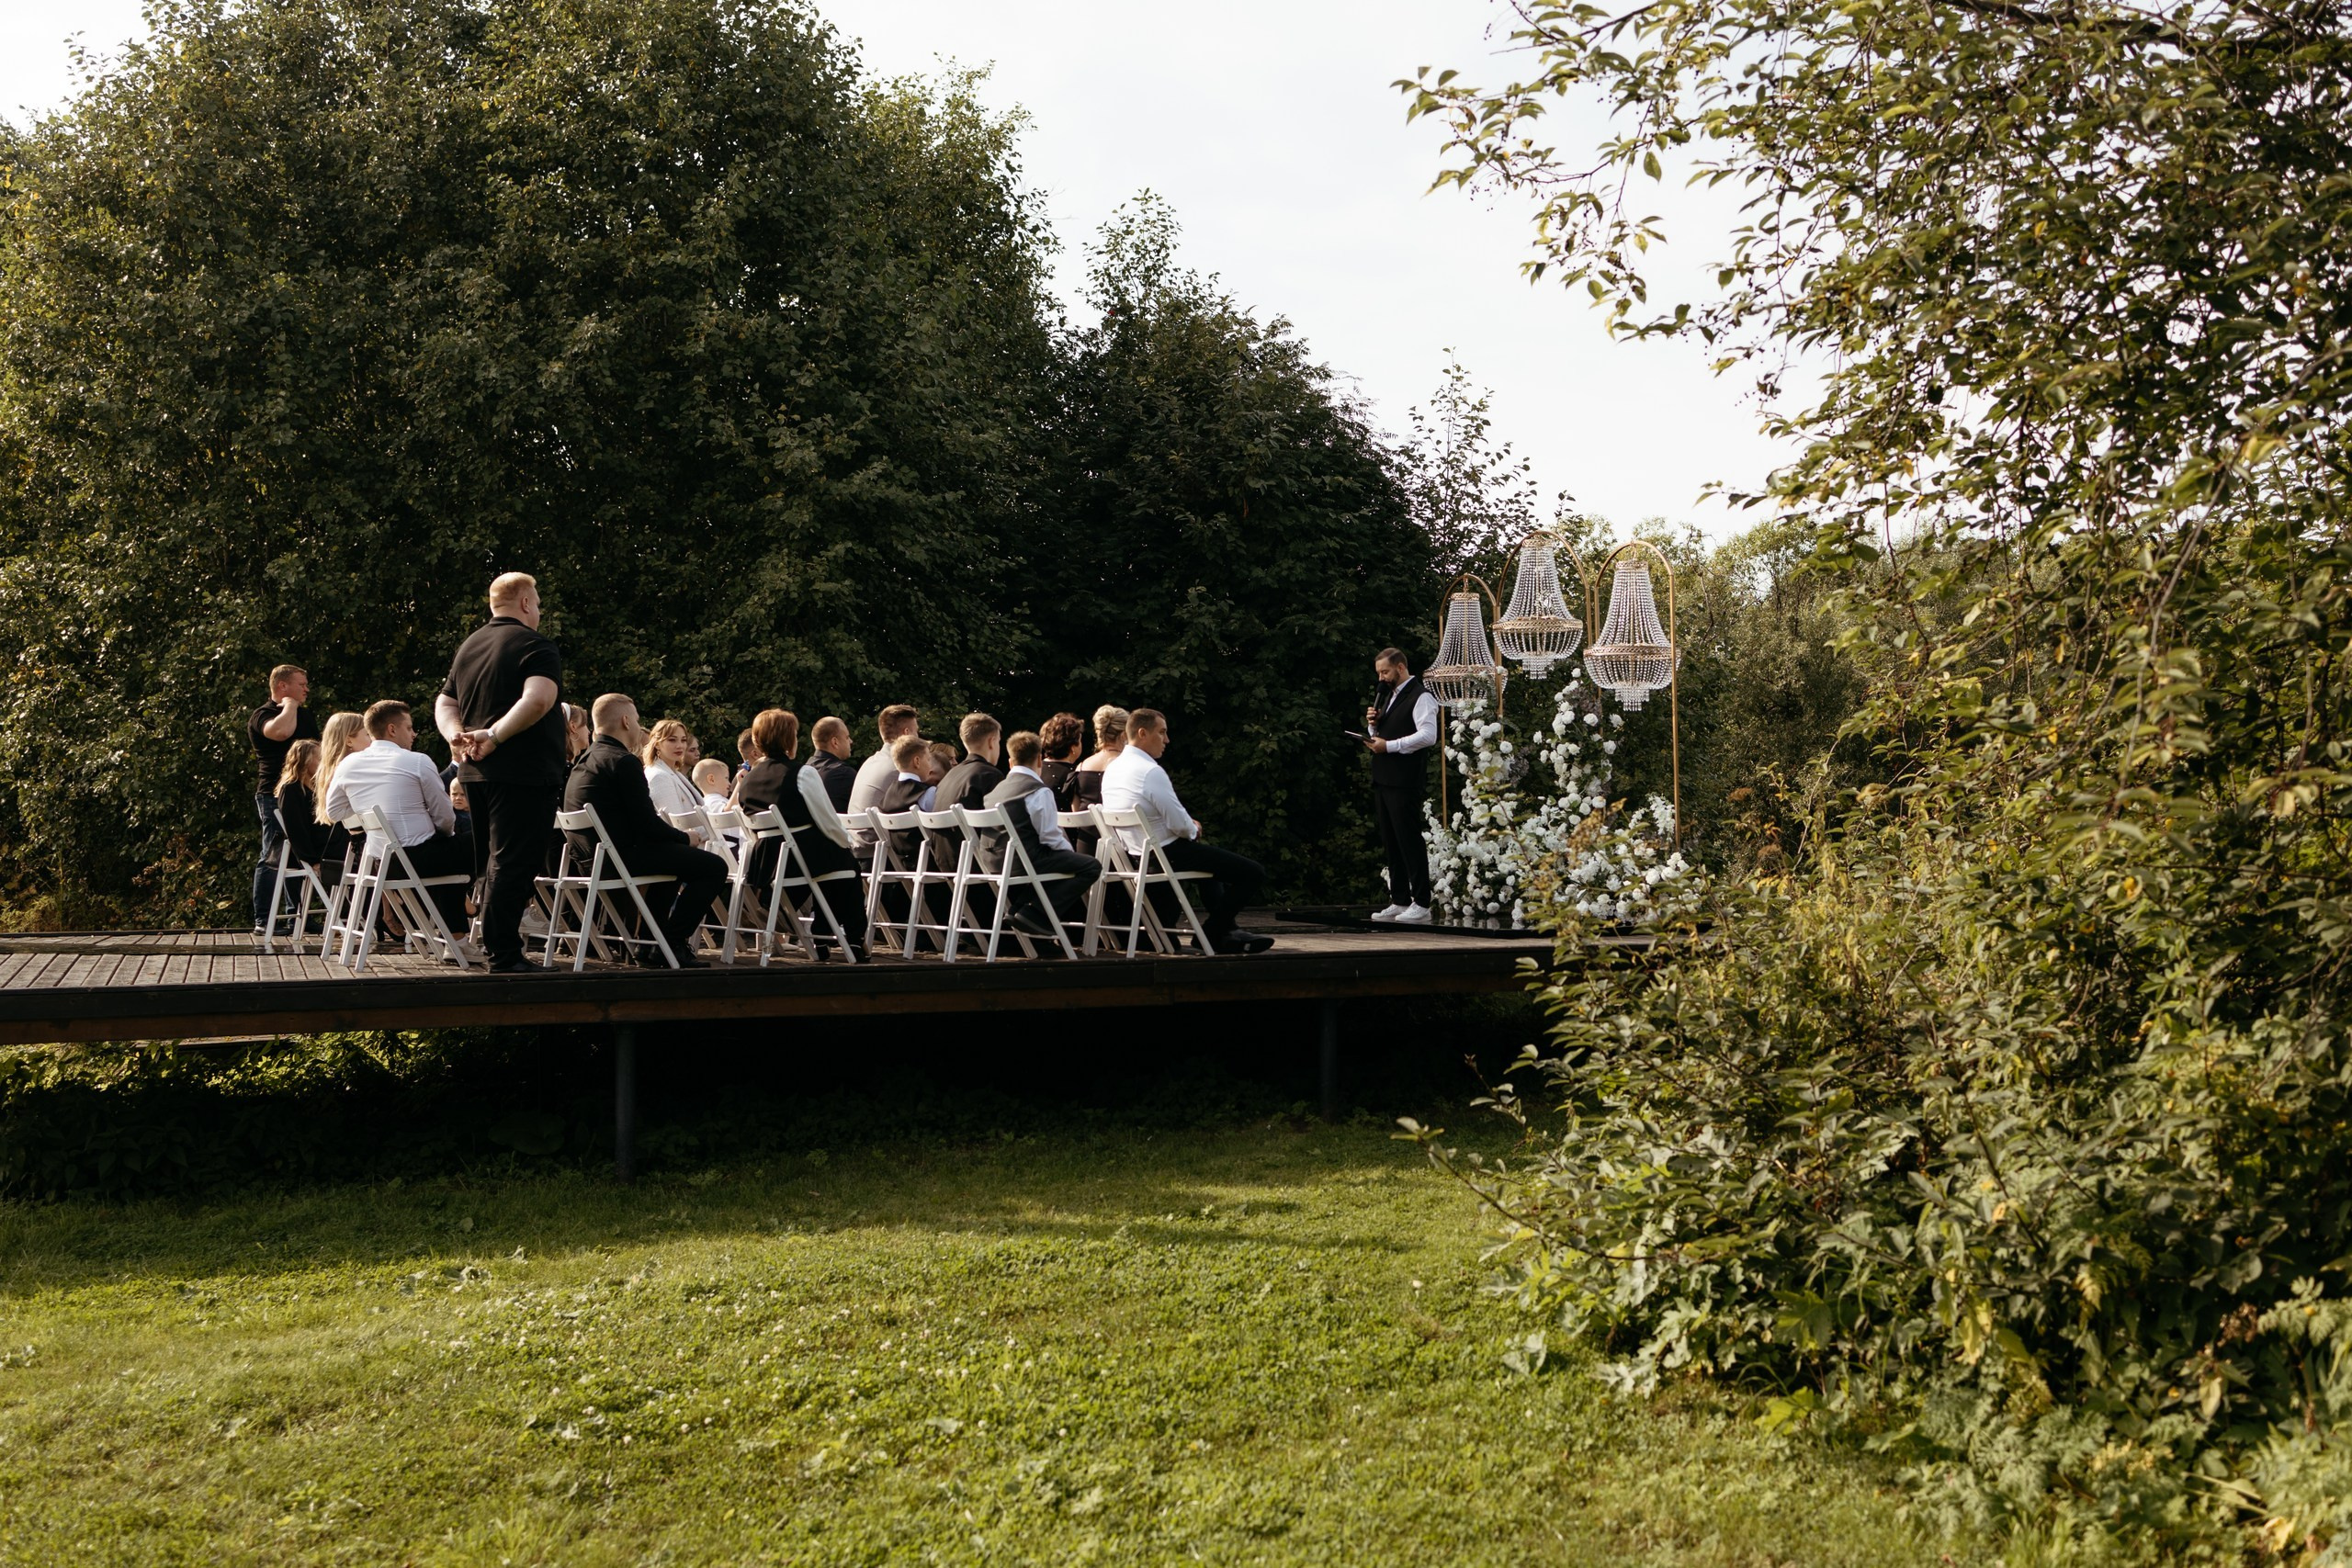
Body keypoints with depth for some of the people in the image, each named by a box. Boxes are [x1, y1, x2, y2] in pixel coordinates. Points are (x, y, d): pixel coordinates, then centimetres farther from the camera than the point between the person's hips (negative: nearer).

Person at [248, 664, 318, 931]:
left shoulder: (304, 715, 19)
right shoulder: (263, 715, -7)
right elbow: (281, 731, -30)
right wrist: (290, 705, -12)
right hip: (275, 796, -8)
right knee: (273, 858, -9)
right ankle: (262, 921, -8)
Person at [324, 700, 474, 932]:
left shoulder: (348, 764, 4)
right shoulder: (418, 761, -10)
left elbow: (334, 812, 16)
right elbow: (445, 818, -5)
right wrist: (446, 833, 16)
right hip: (418, 857, -7)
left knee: (450, 849, 31)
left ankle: (455, 936, 30)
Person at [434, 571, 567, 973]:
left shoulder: (468, 647, 18)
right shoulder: (534, 646, -9)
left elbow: (445, 703, 18)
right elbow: (538, 699, -26)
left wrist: (457, 737, 1)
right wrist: (494, 735, -25)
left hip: (476, 772, 8)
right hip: (524, 773, -8)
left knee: (493, 863, 17)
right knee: (513, 864, -7)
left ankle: (495, 944, 24)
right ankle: (504, 955, -7)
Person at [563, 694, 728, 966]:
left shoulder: (585, 759, 15)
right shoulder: (624, 761, -15)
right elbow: (648, 824, -16)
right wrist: (687, 838, -2)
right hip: (618, 856, -11)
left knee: (674, 852, 34)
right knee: (714, 867, -7)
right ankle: (673, 942, 0)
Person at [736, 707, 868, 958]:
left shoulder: (749, 778, 7)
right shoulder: (801, 774, -13)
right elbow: (829, 823, -11)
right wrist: (848, 841, 10)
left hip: (765, 863, 7)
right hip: (802, 859, -7)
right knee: (848, 861, 19)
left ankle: (822, 935, 32)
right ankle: (855, 940, 22)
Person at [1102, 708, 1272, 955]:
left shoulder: (1112, 768, 5)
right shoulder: (1151, 772, -23)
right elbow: (1179, 824, -23)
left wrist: (1188, 825, 11)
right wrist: (1194, 830, -1)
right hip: (1166, 855, -10)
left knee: (1211, 854, 37)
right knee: (1253, 873, -8)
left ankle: (1225, 930, 35)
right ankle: (1213, 934, 7)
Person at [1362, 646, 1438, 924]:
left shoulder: (1420, 697, -8)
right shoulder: (1389, 696, 21)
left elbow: (1428, 735, -19)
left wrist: (1389, 745, -20)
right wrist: (1373, 725, 6)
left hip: (1405, 783, -9)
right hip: (1383, 780, 9)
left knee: (1410, 841, -8)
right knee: (1391, 844, 11)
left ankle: (1421, 905, -4)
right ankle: (1399, 902, 17)